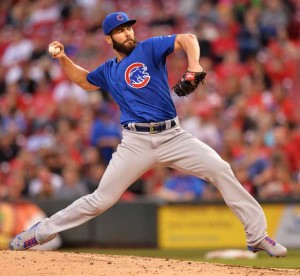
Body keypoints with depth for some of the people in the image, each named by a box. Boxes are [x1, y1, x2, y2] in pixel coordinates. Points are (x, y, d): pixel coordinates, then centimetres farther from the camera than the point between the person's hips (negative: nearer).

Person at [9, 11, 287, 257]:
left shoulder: (149, 49, 2)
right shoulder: (108, 71, 14)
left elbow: (187, 39, -10)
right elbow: (83, 79, 35)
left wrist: (194, 65, -29)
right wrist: (63, 59, 19)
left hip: (173, 136, -1)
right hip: (136, 143, 2)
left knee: (220, 169, -16)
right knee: (101, 199, -2)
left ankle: (257, 235, -10)